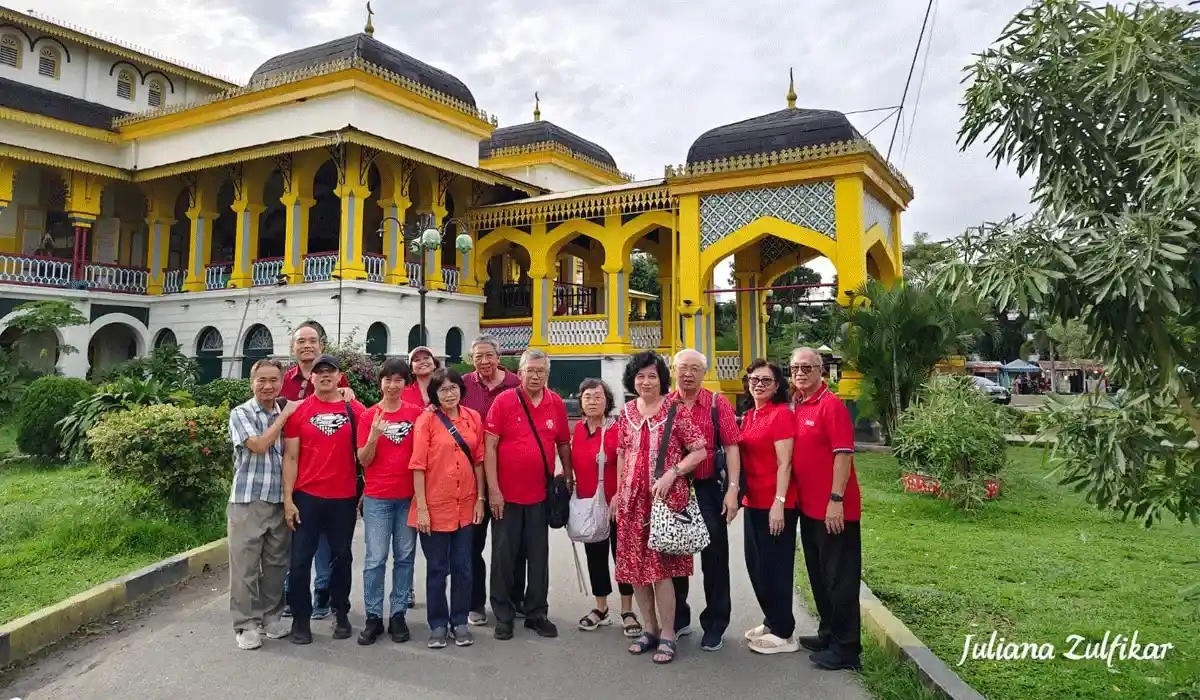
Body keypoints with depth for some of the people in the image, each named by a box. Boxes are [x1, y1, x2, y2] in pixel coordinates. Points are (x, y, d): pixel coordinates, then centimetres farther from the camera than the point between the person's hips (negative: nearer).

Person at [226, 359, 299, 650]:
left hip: (280, 502, 4)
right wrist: (284, 415, -12)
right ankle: (246, 625, 12)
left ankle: (271, 617, 25)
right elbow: (258, 445, -17)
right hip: (248, 501, -4)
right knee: (245, 566, 2)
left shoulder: (287, 415, 10)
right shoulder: (241, 413, -3)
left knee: (276, 564, 11)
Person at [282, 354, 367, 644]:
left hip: (344, 498, 1)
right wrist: (288, 499, -5)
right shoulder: (299, 411, 0)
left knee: (341, 557, 12)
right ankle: (300, 619, 18)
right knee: (300, 559, 4)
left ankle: (341, 614, 27)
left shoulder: (355, 410, 1)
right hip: (307, 497, 0)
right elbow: (290, 457, 1)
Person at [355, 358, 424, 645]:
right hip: (377, 497, -1)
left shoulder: (417, 413, 3)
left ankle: (398, 614, 17)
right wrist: (374, 435, -17)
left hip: (408, 495, 1)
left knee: (405, 557, 7)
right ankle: (373, 617, 10)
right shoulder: (369, 416, 1)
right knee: (375, 559, 0)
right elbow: (364, 460, -2)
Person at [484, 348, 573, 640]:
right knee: (504, 555, 7)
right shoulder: (504, 401, -8)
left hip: (541, 495, 3)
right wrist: (493, 489, -13)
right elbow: (489, 446, -9)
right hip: (506, 494, -2)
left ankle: (537, 614, 23)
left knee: (538, 556, 11)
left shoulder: (556, 404, 2)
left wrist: (568, 478, 11)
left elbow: (564, 444, 12)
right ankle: (503, 615, 20)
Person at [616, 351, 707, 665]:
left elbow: (699, 451, -6)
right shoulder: (627, 412, 9)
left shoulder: (675, 410, -5)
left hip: (666, 497, -5)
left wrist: (671, 474, -17)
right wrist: (618, 493, 13)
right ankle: (650, 628, 26)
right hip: (633, 498, 5)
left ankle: (667, 635, 10)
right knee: (635, 566, 9)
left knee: (661, 566, -5)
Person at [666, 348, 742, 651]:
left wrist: (732, 489, -13)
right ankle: (678, 619, 30)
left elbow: (731, 447, -6)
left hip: (709, 489, -2)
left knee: (714, 557, 5)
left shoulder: (718, 404, -2)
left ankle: (715, 625, 20)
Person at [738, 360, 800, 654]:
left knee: (775, 567, 1)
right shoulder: (748, 416, 12)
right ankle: (771, 621, 31)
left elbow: (784, 463, -16)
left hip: (775, 504, -8)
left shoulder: (782, 414, -11)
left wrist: (779, 503, -20)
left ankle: (783, 633, 13)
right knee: (756, 565, 16)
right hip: (753, 502, 8)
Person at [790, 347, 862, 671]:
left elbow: (843, 454, -18)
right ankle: (828, 634, 32)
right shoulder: (798, 407, 10)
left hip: (833, 508, -8)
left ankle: (845, 649, 12)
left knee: (839, 578, 1)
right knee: (818, 575, 18)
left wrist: (836, 500, -21)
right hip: (810, 507, 8)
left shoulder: (832, 404, -14)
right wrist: (799, 498, 11)